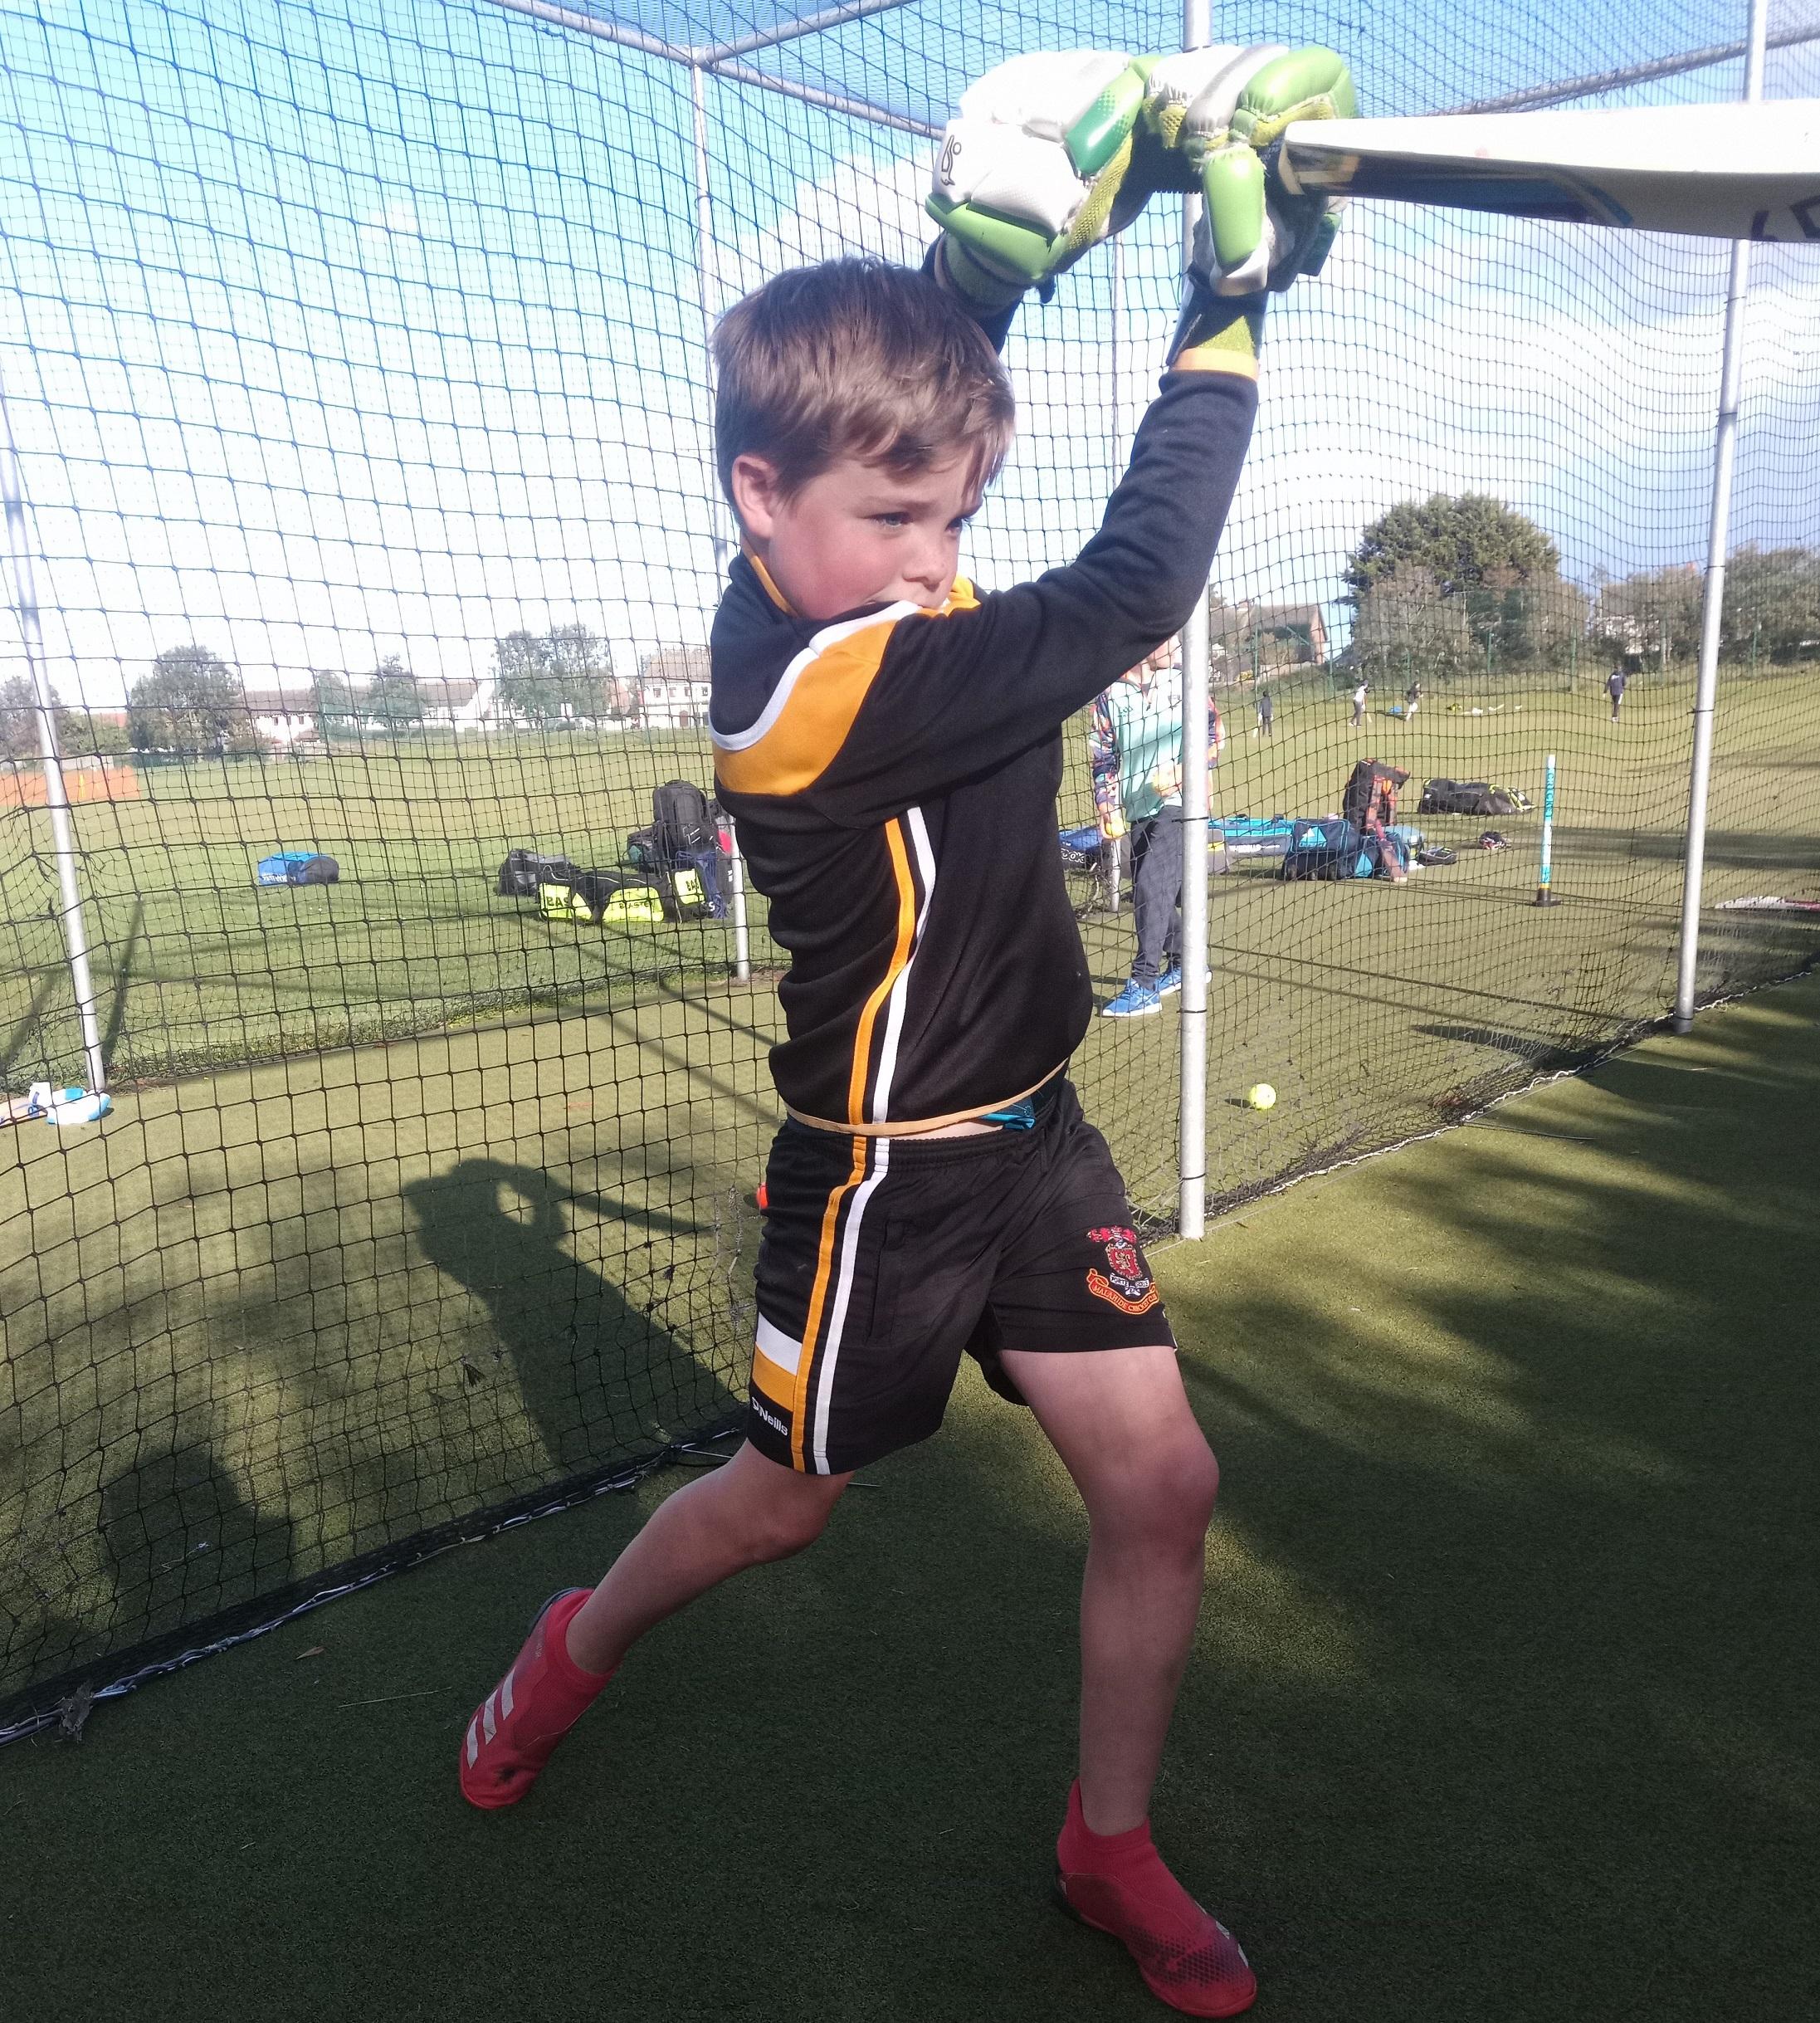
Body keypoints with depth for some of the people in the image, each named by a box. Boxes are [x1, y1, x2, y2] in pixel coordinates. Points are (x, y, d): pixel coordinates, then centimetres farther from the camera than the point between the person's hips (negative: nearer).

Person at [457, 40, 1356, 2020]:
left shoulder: (813, 572, -3)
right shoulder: (823, 683, -26)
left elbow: (916, 343, 10)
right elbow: (1133, 591, -27)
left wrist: (1012, 218, -8)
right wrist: (1230, 304, -18)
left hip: (1027, 1135, 8)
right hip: (886, 1174, -7)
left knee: (1162, 1481, 7)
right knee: (784, 1499, 16)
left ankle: (1111, 1849, 31)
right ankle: (583, 1644, 49)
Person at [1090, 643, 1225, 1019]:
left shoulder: (1184, 683, 3)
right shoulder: (1110, 695, 5)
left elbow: (1212, 735, 2)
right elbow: (1101, 758, 7)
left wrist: (1180, 772, -13)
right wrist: (1109, 811, 1)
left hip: (1178, 803, -4)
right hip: (1138, 810, 4)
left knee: (1152, 887, -14)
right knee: (1146, 893, 9)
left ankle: (1144, 986, -13)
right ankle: (1182, 964, 30)